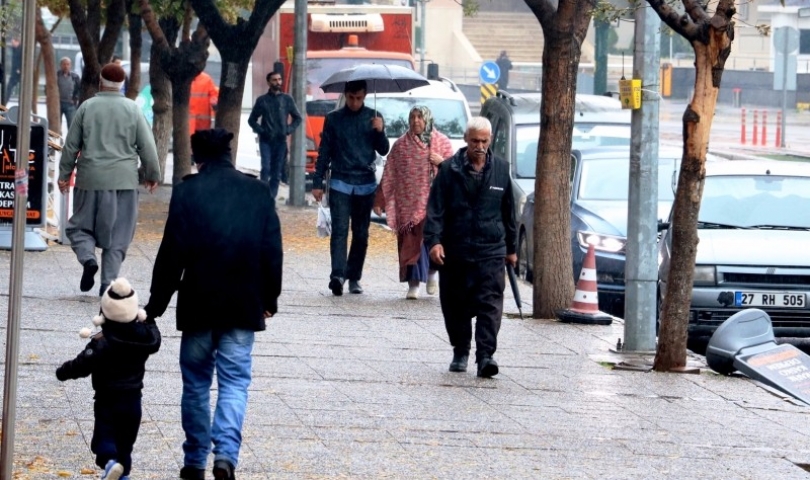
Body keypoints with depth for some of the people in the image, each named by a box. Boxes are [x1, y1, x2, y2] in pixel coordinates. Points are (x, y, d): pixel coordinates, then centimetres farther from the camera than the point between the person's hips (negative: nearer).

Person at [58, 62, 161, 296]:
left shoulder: (87, 107, -1)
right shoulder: (133, 109, -1)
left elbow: (71, 145, 4)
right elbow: (147, 147, 1)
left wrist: (64, 174, 15)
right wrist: (152, 175, 14)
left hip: (91, 180, 0)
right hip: (123, 181, 0)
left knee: (80, 226, 13)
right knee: (117, 235, 6)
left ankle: (88, 258, -13)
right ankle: (108, 282, 2)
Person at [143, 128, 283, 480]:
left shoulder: (188, 191, -5)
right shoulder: (258, 192, 3)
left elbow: (172, 253, -5)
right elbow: (272, 250, 6)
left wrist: (157, 303, 2)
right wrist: (269, 299, 16)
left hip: (198, 305, -1)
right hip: (243, 306, 1)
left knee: (196, 382, 11)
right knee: (234, 381, 3)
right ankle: (226, 452, -16)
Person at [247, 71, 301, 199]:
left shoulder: (287, 99, 7)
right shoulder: (262, 100, 5)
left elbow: (297, 118, 14)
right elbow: (252, 120, 11)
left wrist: (288, 130, -1)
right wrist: (261, 131, -4)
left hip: (281, 141, 2)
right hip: (266, 140, -2)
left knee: (277, 172, 2)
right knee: (266, 168, -17)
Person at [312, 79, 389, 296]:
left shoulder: (373, 117, 7)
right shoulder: (333, 119, 5)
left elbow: (383, 150, 6)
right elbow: (324, 152, 8)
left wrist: (380, 132, -13)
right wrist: (317, 182, 3)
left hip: (365, 184, 2)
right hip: (340, 183, -2)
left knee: (361, 234, 5)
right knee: (339, 230, -14)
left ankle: (354, 277, 13)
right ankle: (337, 276, -24)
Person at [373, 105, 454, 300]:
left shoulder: (442, 142, 8)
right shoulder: (401, 145, 9)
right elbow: (389, 175, 10)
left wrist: (442, 162, -9)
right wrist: (380, 201, 8)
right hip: (408, 202, 1)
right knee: (410, 240, -4)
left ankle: (431, 273, 14)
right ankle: (413, 285, 0)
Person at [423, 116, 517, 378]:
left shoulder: (501, 169, 6)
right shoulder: (449, 169, -1)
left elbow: (508, 210, 15)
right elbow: (435, 209, -3)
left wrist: (511, 247, 17)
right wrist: (433, 240, -15)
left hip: (491, 251, 0)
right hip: (454, 251, 0)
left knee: (490, 305, -11)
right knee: (456, 306, 8)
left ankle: (486, 355, -15)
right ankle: (460, 353, 23)